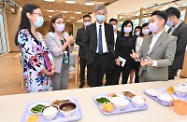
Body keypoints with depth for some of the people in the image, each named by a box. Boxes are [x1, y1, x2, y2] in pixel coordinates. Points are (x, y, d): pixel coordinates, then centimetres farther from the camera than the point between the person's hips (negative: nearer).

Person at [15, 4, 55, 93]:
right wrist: (47, 72, -12)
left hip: (46, 73, 7)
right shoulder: (23, 34, -14)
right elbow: (31, 58, -20)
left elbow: (46, 51, 12)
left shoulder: (39, 35, 10)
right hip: (34, 76, -7)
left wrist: (52, 65, -4)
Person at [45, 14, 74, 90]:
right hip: (57, 66, -6)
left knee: (64, 87, 16)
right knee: (56, 89, 6)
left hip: (66, 64, 6)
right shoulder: (49, 36, -11)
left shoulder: (66, 34, 7)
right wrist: (67, 42, -18)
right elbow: (56, 53, -21)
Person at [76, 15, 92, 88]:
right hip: (83, 52, 1)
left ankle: (89, 81, 29)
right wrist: (84, 45, -14)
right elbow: (77, 41, 0)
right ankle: (82, 82, 27)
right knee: (82, 69, 11)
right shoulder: (80, 30, 5)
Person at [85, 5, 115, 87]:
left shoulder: (109, 27, 5)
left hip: (105, 57, 2)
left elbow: (112, 42, 11)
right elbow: (86, 43, 3)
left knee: (100, 80, 15)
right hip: (93, 57, -1)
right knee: (93, 81, 8)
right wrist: (88, 55, -5)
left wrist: (110, 52, -2)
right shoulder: (89, 27, 0)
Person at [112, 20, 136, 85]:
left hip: (129, 60, 3)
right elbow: (116, 49, -5)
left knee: (125, 77, 11)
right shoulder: (119, 37, 0)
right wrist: (117, 58, -15)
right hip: (120, 59, -2)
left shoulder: (133, 38, 7)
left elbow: (133, 49, 8)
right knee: (116, 76, 1)